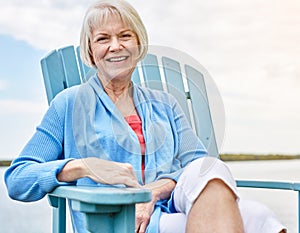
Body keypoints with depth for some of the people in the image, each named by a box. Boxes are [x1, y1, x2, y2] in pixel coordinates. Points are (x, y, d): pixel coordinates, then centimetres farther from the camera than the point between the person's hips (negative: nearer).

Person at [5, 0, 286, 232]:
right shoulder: (70, 104, 9)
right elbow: (16, 181, 2)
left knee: (208, 168, -33)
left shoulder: (164, 104, 20)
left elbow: (200, 163, 8)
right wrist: (83, 166, -17)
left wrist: (155, 190, -14)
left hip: (176, 210, 6)